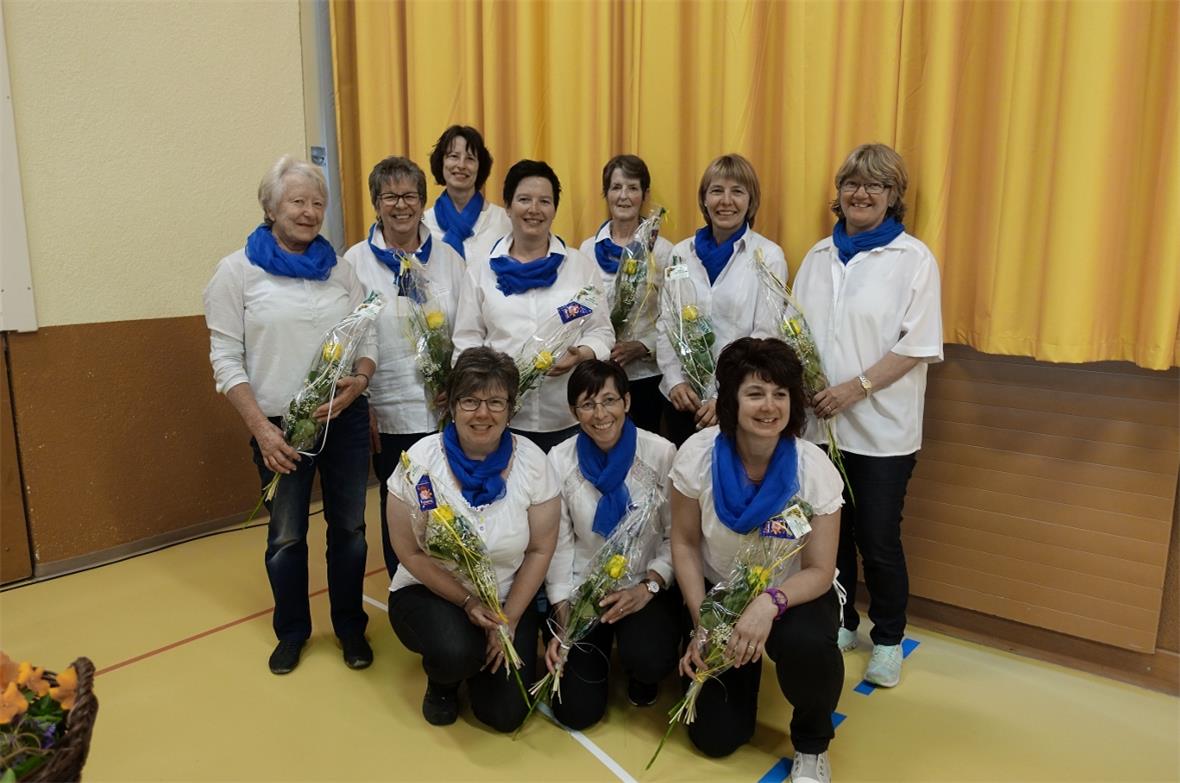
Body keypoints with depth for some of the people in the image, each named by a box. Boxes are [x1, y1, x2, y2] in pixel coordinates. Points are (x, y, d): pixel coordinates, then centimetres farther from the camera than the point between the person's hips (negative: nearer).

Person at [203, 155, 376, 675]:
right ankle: (292, 631, 32)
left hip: (346, 419, 3)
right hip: (279, 425, -2)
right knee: (286, 535, 10)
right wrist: (260, 427, -13)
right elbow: (226, 359, -5)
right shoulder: (237, 271, -2)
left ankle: (350, 627, 29)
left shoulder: (341, 268, 7)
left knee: (349, 527, 11)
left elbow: (368, 338, 9)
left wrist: (357, 382, -12)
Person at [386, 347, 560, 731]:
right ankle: (441, 679, 7)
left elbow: (540, 549, -7)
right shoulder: (420, 460, -18)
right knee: (456, 651, -32)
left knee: (505, 713, -7)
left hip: (508, 599, 2)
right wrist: (468, 602, -17)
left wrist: (509, 620, -10)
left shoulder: (531, 461, -14)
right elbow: (410, 552, -11)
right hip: (430, 592, -1)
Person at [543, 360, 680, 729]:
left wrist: (649, 587, -21)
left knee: (648, 659, -31)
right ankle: (600, 648, 31)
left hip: (649, 586, -1)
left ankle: (639, 670, 10)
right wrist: (562, 620, -10)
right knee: (577, 710, -3)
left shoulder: (661, 453, -12)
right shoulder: (560, 460, -8)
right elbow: (559, 545, -4)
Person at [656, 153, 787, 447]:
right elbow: (666, 324, 6)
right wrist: (675, 381, -7)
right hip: (684, 398, 3)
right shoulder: (681, 252, 6)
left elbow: (765, 337, -8)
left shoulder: (769, 256, -4)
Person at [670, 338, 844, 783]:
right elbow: (685, 545, -8)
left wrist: (770, 603, -36)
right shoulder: (698, 455, -21)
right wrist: (701, 622, -15)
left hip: (792, 595, -1)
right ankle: (737, 671, 33)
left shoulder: (814, 468, -23)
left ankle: (811, 745, -2)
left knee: (806, 644, -37)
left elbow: (819, 571, -17)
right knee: (715, 737, -3)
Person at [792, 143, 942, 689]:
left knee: (878, 539, 4)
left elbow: (917, 346, -10)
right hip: (819, 421, 4)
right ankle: (839, 623, 33)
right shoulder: (819, 256, 10)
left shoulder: (914, 259, -4)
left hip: (881, 426, -4)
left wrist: (855, 389, -18)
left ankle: (888, 641, 25)